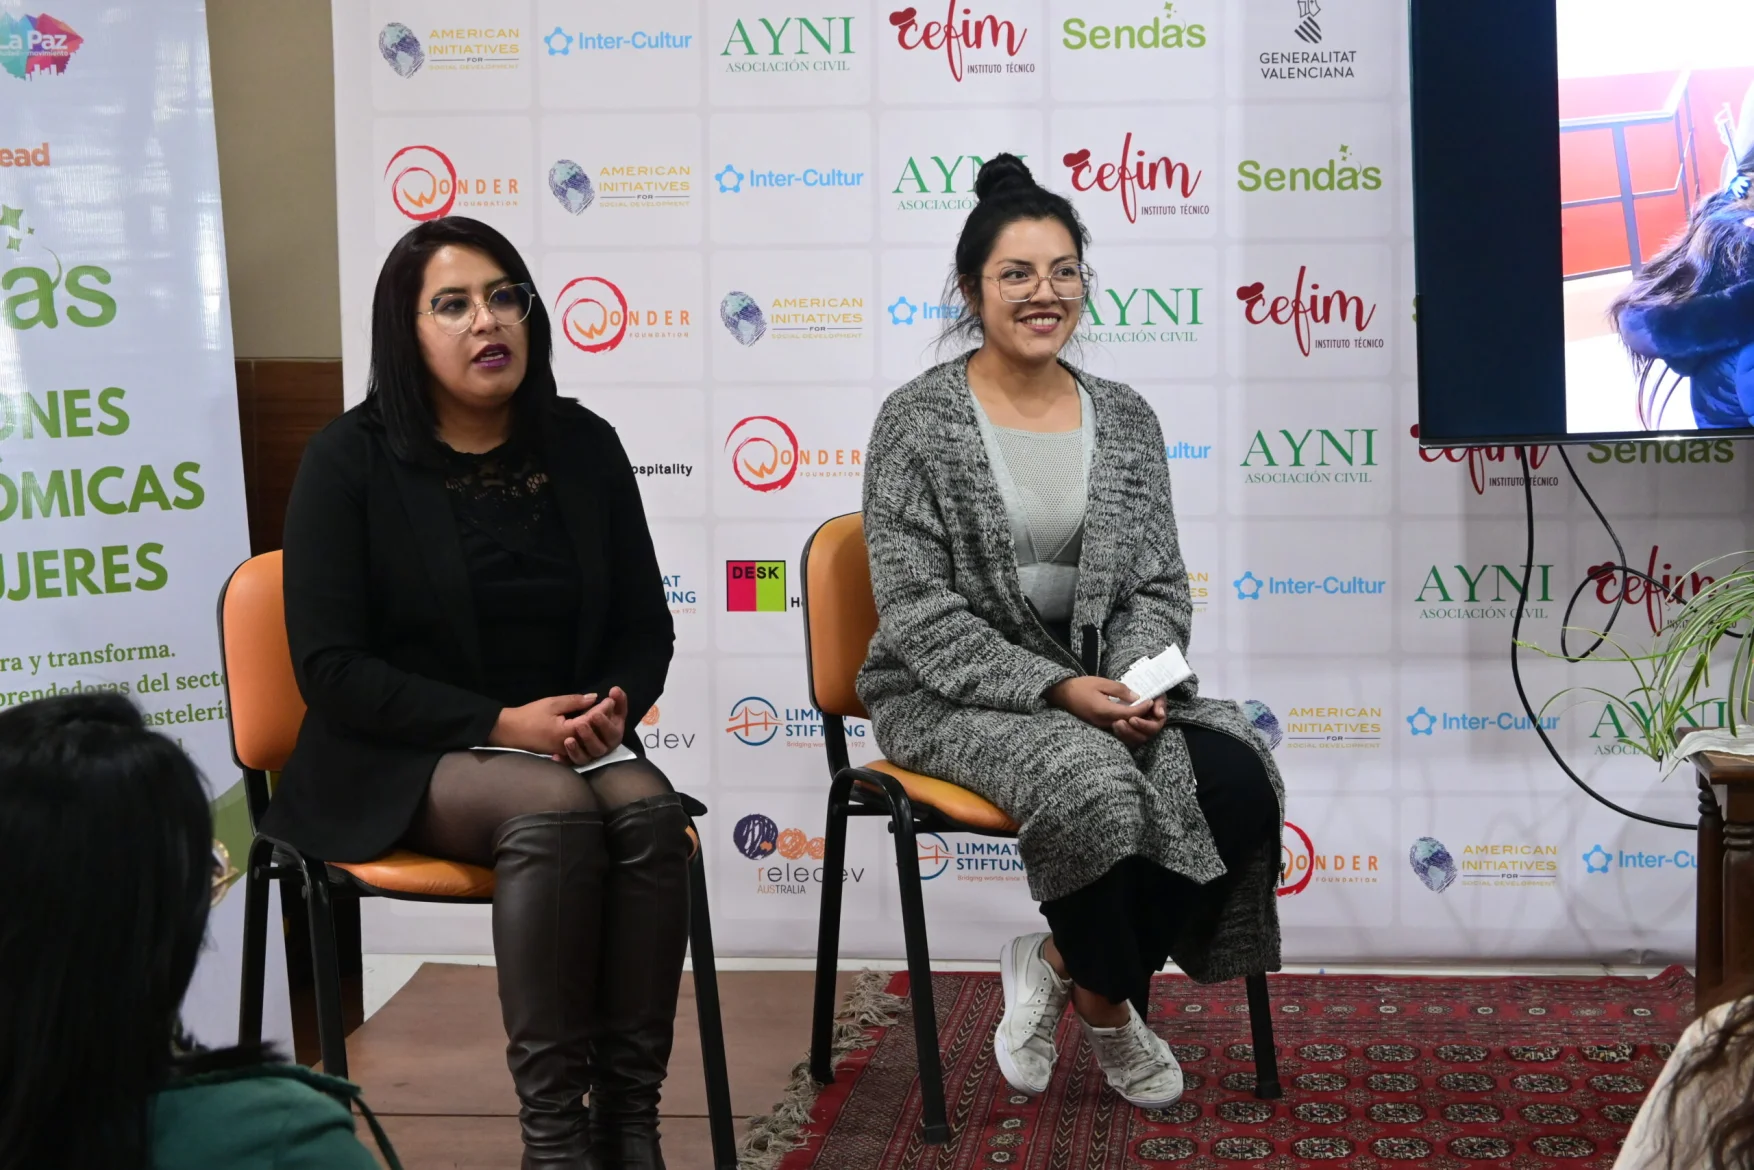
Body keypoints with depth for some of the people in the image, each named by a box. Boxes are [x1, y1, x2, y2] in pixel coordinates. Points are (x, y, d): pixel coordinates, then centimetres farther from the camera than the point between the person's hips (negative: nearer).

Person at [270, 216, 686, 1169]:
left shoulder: (583, 446, 7)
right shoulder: (350, 461, -5)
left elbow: (644, 626, 13)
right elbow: (331, 667, -10)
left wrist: (613, 706, -11)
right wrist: (499, 725, -19)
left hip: (565, 743, 4)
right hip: (401, 762, -4)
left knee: (649, 811, -29)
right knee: (554, 813, -34)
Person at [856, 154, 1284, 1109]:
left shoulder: (1125, 420, 9)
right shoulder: (919, 421, -5)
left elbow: (1156, 583, 8)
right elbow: (917, 610, -11)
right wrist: (1054, 688, -20)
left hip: (1101, 681, 5)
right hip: (952, 695, -5)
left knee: (1236, 775, -23)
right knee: (1092, 781, -35)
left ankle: (1062, 966, -4)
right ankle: (1107, 1004, -5)